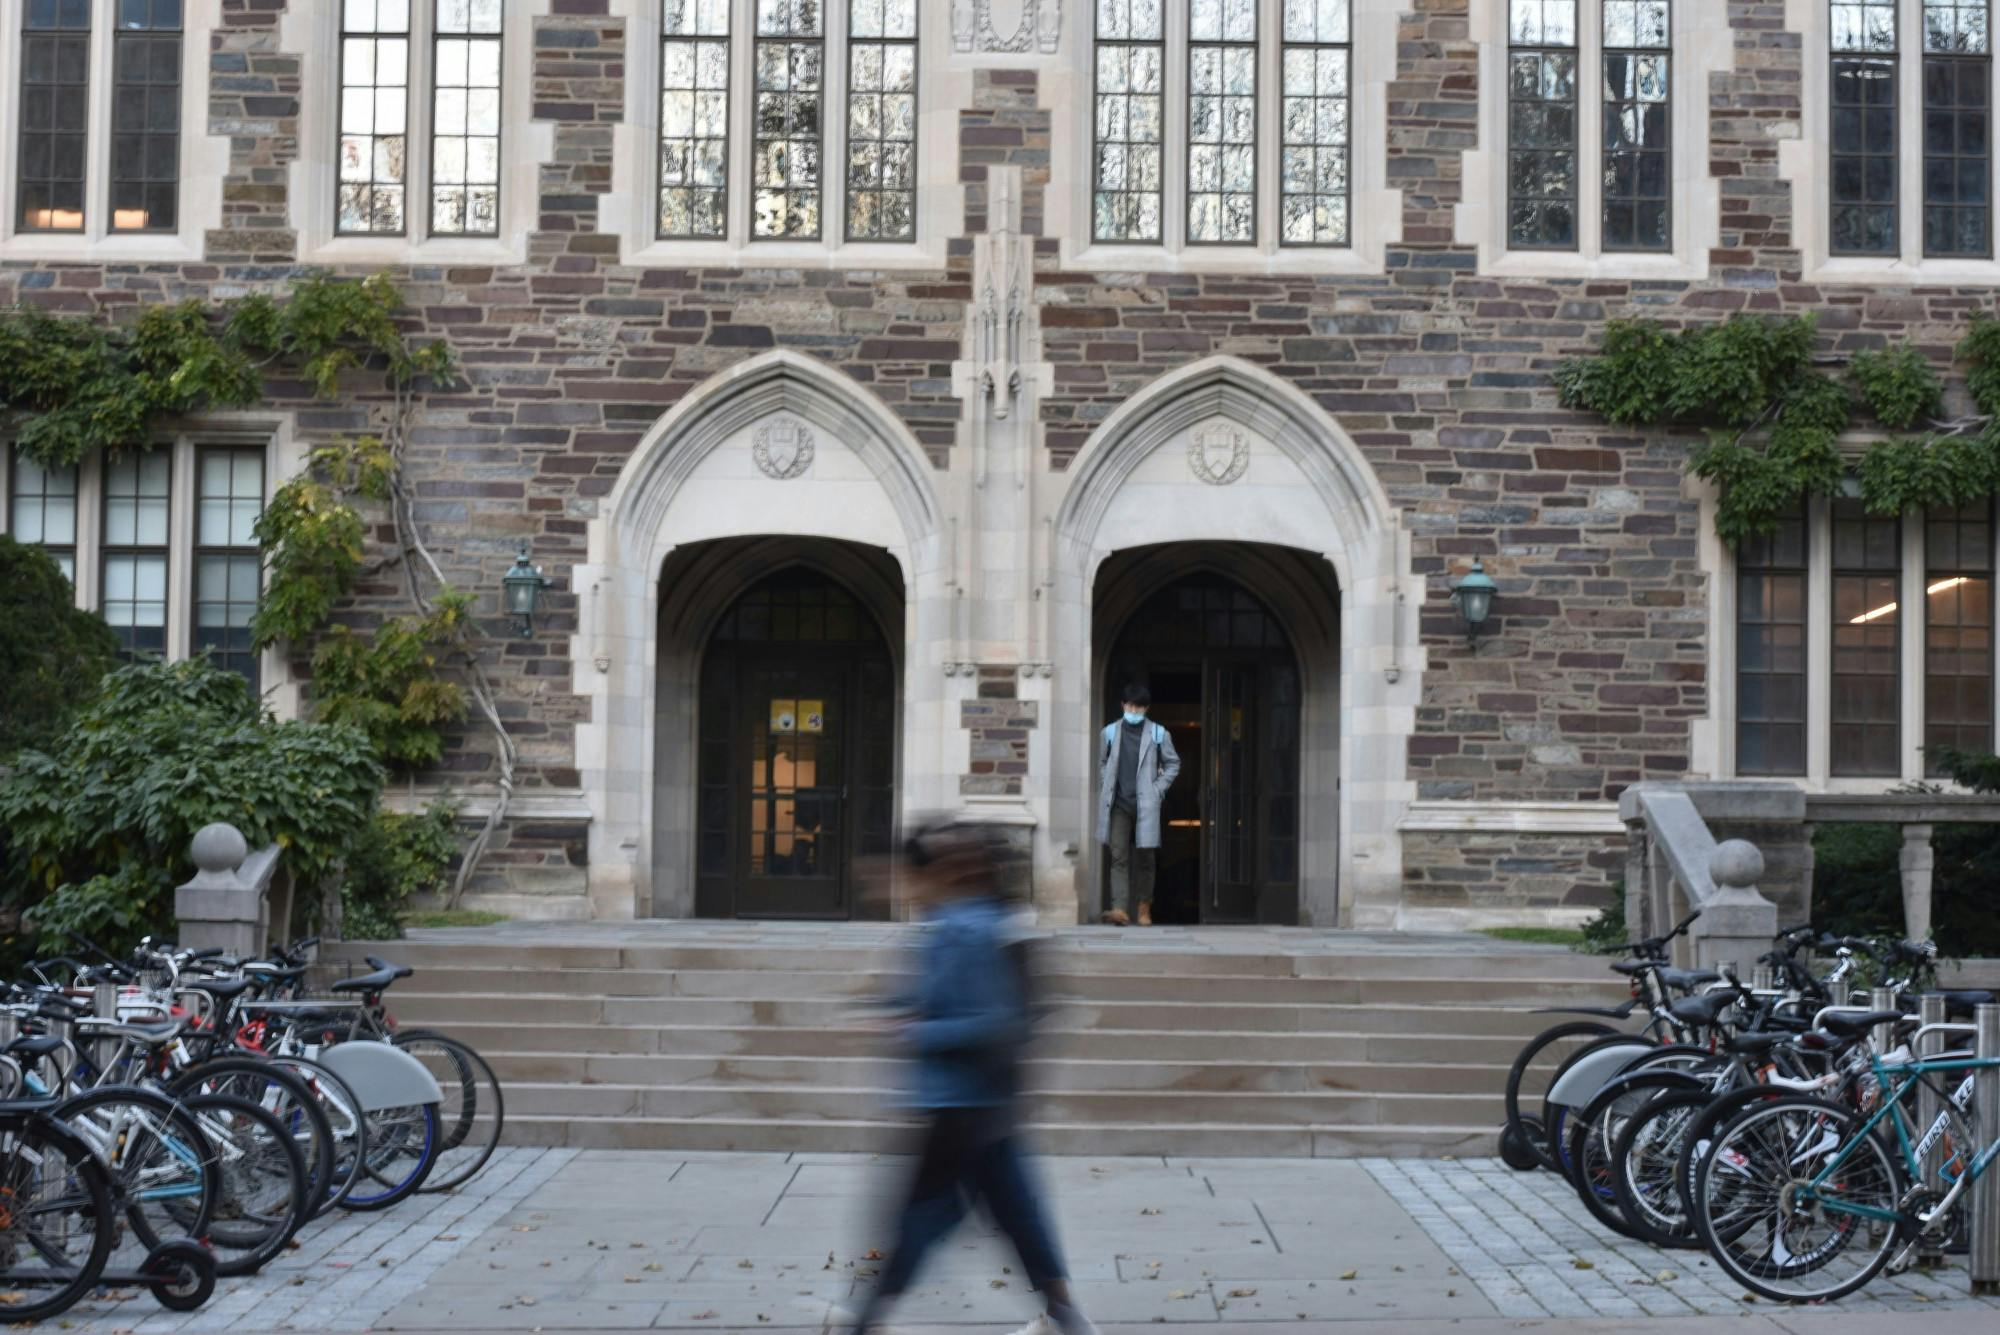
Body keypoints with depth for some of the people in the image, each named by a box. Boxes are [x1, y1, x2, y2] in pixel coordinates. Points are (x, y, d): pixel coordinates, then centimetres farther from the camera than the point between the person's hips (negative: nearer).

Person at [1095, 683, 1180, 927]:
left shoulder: (1158, 734, 4)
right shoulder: (1110, 732, 7)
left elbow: (1173, 763, 13)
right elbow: (1101, 763, 19)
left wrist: (1158, 789, 3)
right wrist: (1106, 789, 7)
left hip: (1145, 804, 0)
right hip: (1118, 804, 0)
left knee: (1145, 858, 5)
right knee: (1119, 857, -8)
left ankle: (1145, 908, 19)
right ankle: (1120, 909, -16)